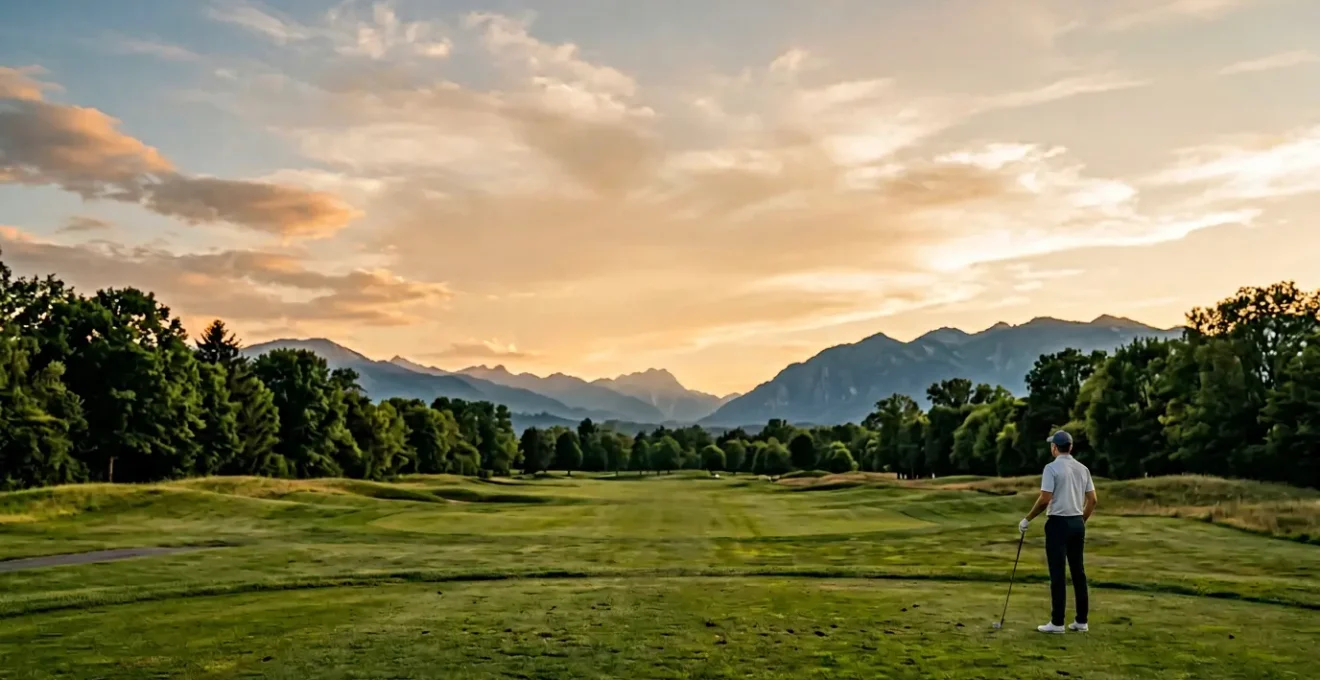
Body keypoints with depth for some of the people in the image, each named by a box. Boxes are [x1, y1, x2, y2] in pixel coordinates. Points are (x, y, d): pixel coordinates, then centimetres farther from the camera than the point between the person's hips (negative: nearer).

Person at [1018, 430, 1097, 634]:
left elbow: (1045, 500, -17)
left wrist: (1027, 519, -5)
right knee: (1078, 572, 10)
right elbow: (1092, 500, 10)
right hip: (1077, 523, 7)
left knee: (1057, 573, -4)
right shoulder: (1083, 469, 8)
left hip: (1058, 523, -7)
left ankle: (1057, 622, -2)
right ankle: (1081, 620, 13)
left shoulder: (1051, 468, -13)